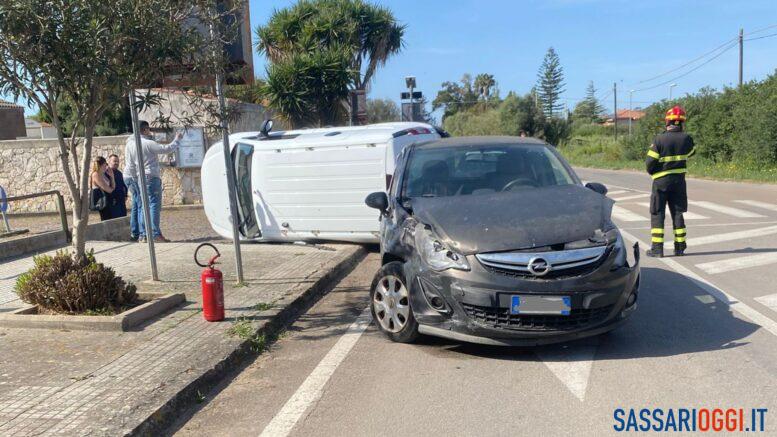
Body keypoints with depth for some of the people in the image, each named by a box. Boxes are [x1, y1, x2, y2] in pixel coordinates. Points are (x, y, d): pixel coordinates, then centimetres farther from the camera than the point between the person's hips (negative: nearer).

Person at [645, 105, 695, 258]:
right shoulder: (686, 138, -5)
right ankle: (679, 247, 15)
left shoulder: (659, 139, -15)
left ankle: (657, 248, -1)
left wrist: (653, 173, 7)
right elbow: (691, 153, 17)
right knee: (677, 213, 11)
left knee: (657, 214, 2)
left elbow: (649, 162, -14)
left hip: (661, 181, -3)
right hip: (679, 181, 3)